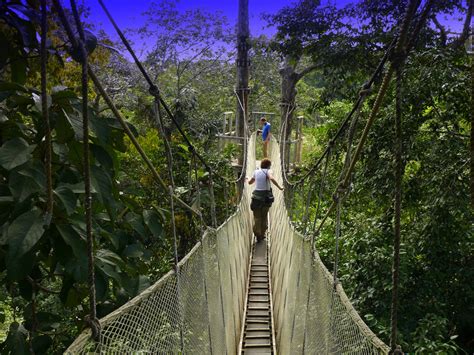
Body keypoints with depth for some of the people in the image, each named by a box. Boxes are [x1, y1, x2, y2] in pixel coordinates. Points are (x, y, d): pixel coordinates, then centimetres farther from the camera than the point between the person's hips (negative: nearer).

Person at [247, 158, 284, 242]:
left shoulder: (256, 172, 7)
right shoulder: (268, 171, -4)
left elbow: (250, 182, 20)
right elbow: (272, 178, -26)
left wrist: (248, 179, 43)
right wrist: (279, 187, -18)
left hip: (257, 197, 2)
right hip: (266, 197, -2)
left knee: (257, 217, 7)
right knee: (264, 216, 13)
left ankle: (258, 235, 2)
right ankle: (262, 234, 20)